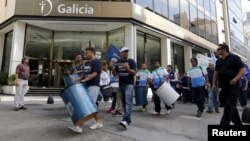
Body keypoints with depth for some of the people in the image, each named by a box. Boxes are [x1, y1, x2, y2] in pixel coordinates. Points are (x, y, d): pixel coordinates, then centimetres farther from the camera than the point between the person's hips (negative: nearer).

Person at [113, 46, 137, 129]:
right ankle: (128, 119, 20)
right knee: (124, 102, 9)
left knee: (128, 102, -15)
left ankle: (125, 120, -24)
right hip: (121, 84, 6)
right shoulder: (118, 62, 12)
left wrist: (128, 69, -26)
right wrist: (112, 68, 3)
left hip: (129, 84, -5)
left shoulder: (131, 61, -2)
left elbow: (134, 73, -12)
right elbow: (116, 73, 21)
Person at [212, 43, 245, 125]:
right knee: (231, 106, 14)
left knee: (229, 106, -7)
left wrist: (235, 79, -25)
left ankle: (224, 123, -6)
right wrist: (214, 83, 9)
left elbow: (242, 70, -10)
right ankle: (238, 123, 28)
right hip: (223, 87, 7)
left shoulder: (234, 58, -5)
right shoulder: (218, 61, 14)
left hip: (232, 86, -7)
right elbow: (216, 72, 17)